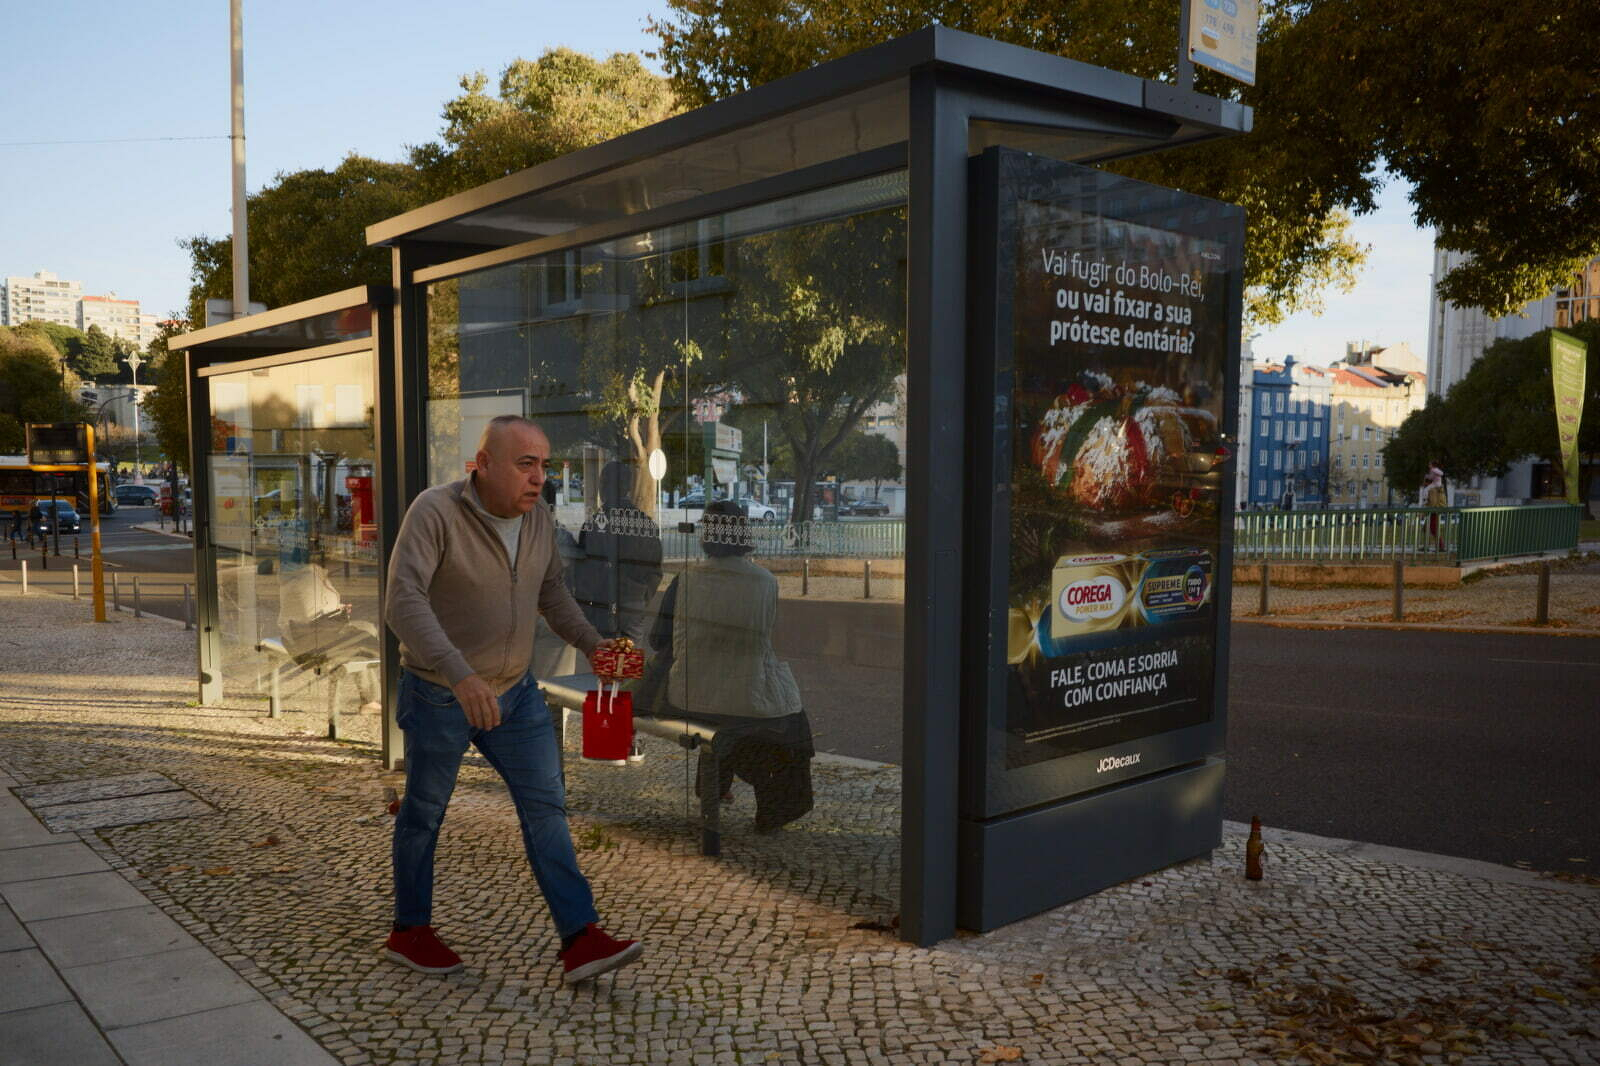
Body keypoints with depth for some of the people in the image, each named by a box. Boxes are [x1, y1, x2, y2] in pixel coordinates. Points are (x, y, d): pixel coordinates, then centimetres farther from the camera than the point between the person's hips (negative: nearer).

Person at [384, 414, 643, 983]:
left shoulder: (538, 518, 0)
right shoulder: (435, 511, -21)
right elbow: (403, 602, -31)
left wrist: (593, 643, -1)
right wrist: (460, 676, -42)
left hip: (515, 691, 5)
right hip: (440, 696, -5)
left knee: (546, 807, 1)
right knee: (424, 812, 12)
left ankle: (580, 939, 5)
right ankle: (409, 932, 32)